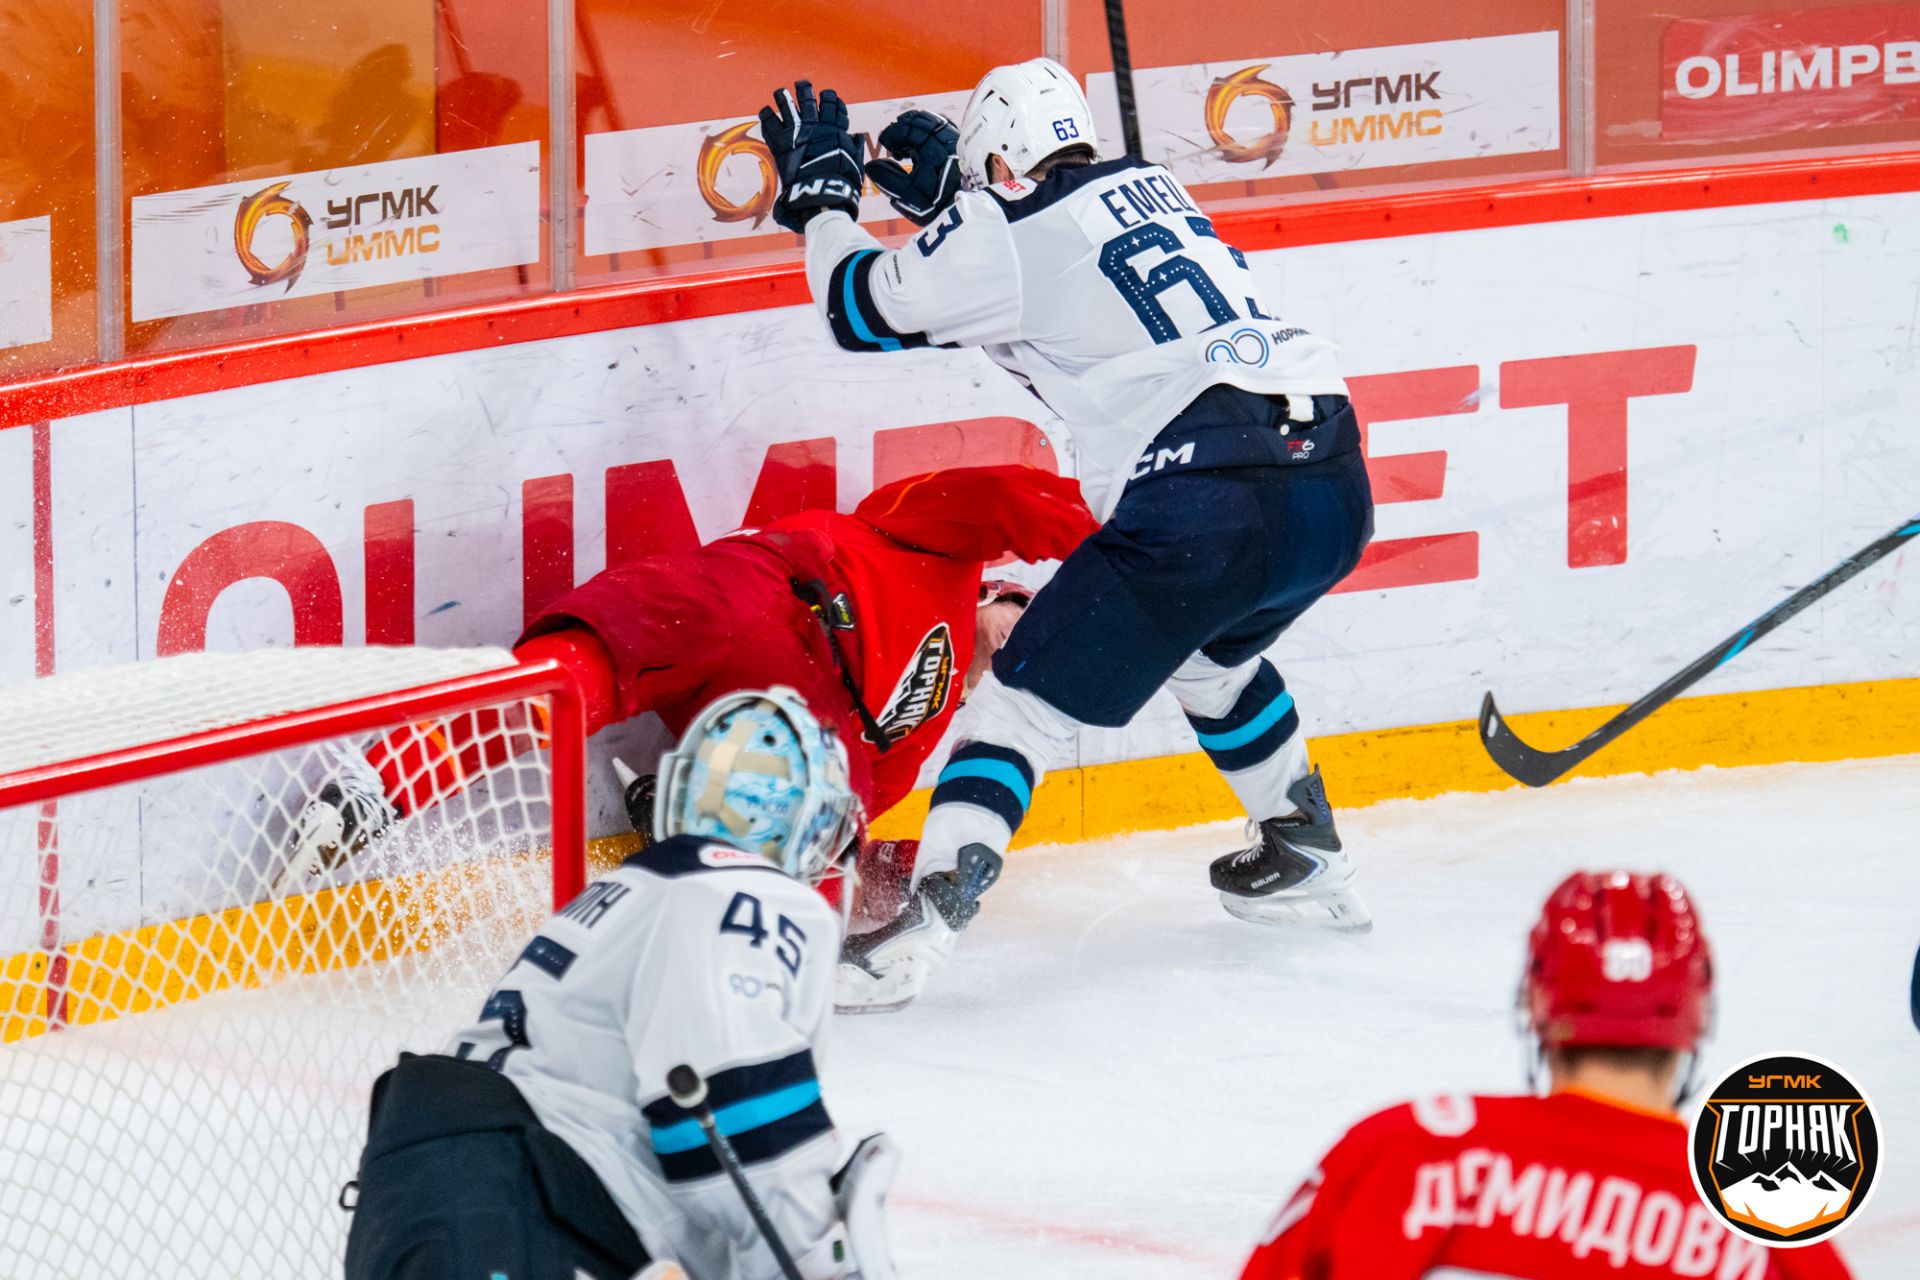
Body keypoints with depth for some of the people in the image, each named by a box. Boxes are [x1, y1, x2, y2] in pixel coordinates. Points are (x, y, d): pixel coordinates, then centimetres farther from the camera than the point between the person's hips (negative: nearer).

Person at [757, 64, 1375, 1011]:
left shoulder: (999, 229, 2)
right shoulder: (1148, 187, 24)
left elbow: (866, 310, 14)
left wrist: (820, 192, 29)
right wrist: (948, 192, 41)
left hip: (1204, 513, -7)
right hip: (1337, 496, 7)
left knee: (1030, 696, 0)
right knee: (1213, 653, 36)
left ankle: (925, 921, -13)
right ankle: (1307, 864, 43)